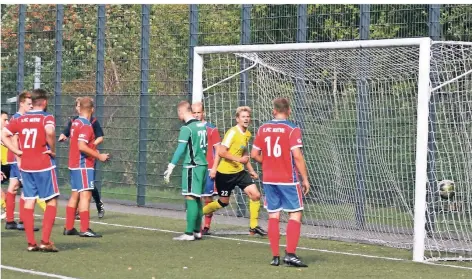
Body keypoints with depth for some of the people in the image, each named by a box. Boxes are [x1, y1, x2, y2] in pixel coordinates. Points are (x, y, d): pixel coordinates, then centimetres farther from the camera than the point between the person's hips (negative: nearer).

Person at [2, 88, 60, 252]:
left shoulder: (20, 119, 8)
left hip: (25, 166, 5)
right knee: (51, 201, 3)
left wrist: (17, 151, 5)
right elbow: (49, 132, -29)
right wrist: (52, 150, -14)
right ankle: (45, 241, -5)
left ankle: (31, 243, 7)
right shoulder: (47, 118, -8)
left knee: (29, 202, 8)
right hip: (44, 165, -5)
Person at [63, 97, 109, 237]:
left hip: (74, 164, 9)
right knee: (85, 194, -11)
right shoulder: (86, 125, -16)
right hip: (83, 165, -9)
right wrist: (99, 156, -17)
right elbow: (82, 146, -25)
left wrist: (94, 152, 22)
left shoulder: (76, 123, 11)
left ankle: (69, 228, 17)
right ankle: (85, 229, -15)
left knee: (75, 195, 14)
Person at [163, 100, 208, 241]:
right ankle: (197, 231, 17)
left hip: (192, 166, -8)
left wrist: (171, 167, -15)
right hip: (203, 165, 8)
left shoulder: (186, 128, -11)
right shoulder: (202, 125, 12)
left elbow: (180, 149, -16)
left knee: (191, 198, -9)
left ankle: (189, 233, -11)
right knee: (197, 198, 13)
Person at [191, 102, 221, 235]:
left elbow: (217, 150, -2)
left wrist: (214, 168, -10)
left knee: (208, 199, -1)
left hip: (208, 170, -3)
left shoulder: (211, 129, -2)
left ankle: (206, 227, 7)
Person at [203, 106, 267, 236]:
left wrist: (251, 170, 16)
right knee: (223, 202, 5)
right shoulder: (232, 132, -18)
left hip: (239, 171, 7)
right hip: (225, 173, -7)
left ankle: (254, 226, 4)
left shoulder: (247, 134, 7)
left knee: (255, 195, -6)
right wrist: (238, 159, -24)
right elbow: (221, 152, -23)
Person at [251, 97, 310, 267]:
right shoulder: (292, 130, -9)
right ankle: (290, 254, -9)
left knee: (273, 216, 8)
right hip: (288, 179, -4)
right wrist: (305, 178, -9)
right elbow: (297, 156, -16)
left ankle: (275, 256, 7)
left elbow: (254, 154, 5)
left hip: (269, 179, 4)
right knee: (295, 214, 2)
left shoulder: (263, 129, 4)